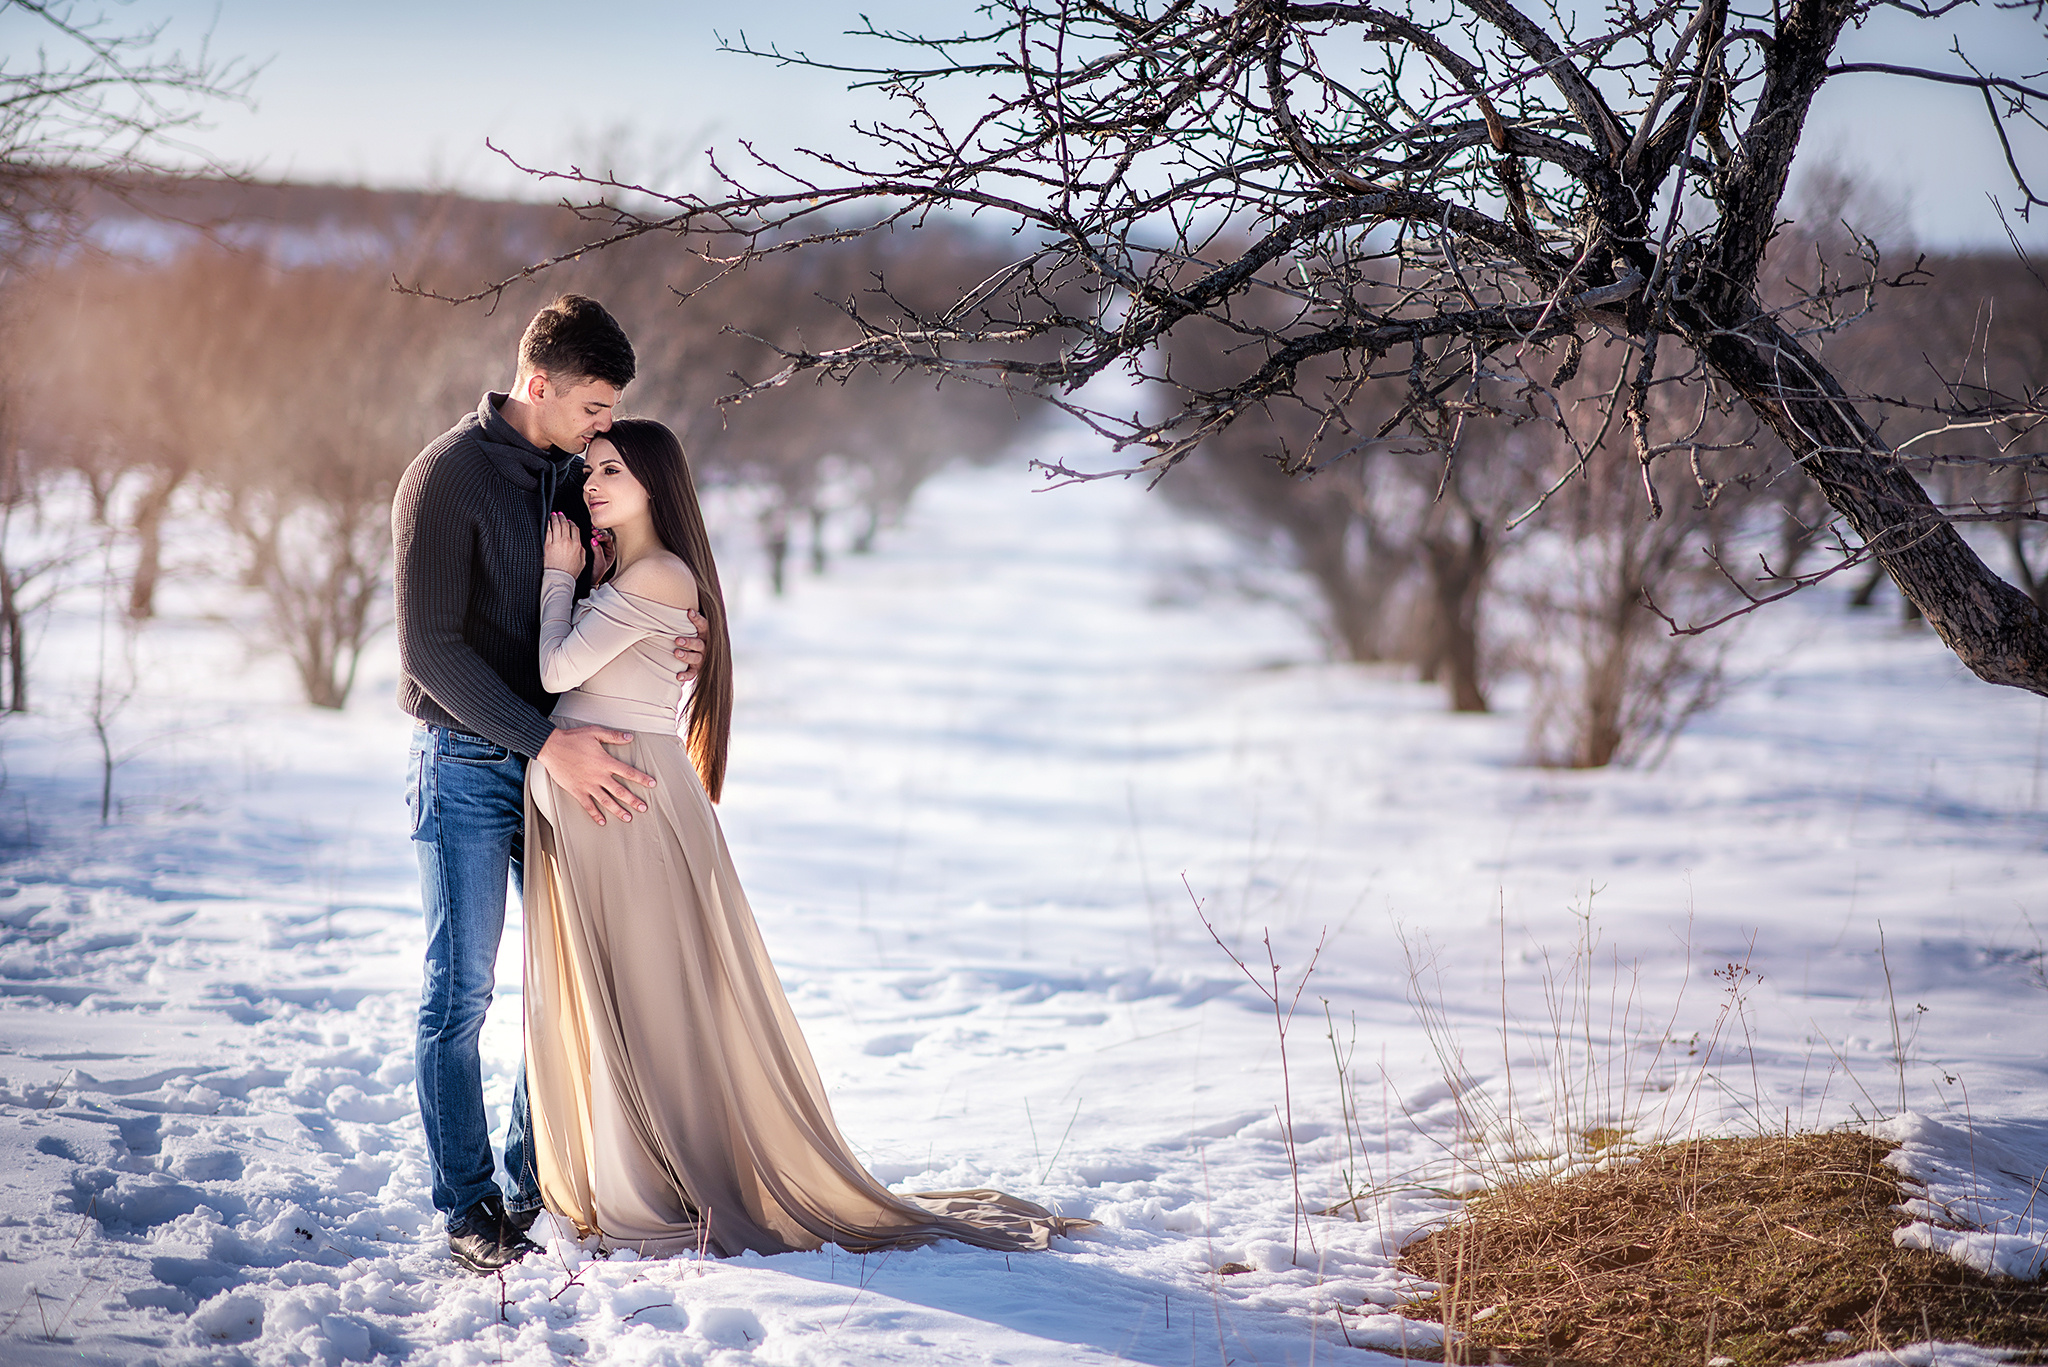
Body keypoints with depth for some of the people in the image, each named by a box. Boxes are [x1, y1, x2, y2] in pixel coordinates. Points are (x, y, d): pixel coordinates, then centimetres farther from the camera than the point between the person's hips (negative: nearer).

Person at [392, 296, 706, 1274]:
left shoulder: (575, 473, 8)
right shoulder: (446, 477, -13)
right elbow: (432, 650, -17)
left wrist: (665, 651, -4)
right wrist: (547, 742, -23)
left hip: (562, 758, 6)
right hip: (468, 763, -6)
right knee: (460, 992, -1)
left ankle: (536, 1180, 18)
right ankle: (468, 1205, 8)